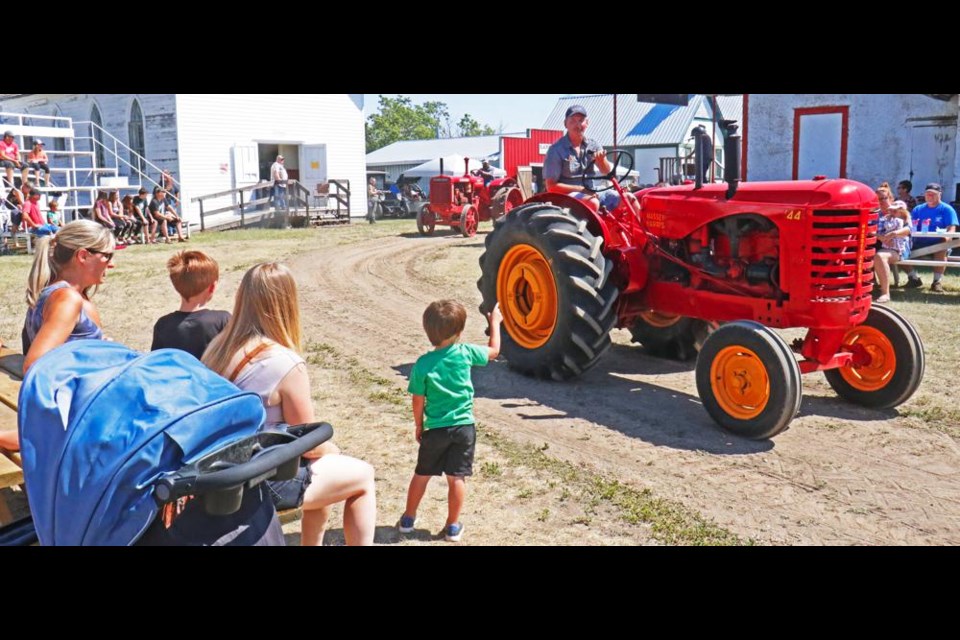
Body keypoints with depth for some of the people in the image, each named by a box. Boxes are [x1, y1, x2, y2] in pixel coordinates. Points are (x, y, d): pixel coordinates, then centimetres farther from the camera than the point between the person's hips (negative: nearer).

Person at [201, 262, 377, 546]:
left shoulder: (217, 348, -3)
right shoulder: (287, 364, -24)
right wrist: (335, 452, 7)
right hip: (267, 483, -7)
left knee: (320, 466, 29)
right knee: (363, 475, 12)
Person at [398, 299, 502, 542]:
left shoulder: (422, 364, -13)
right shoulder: (465, 353, -10)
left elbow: (418, 402, -7)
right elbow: (494, 350, 9)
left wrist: (418, 426, 9)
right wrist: (495, 323, 22)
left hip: (435, 429, 0)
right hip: (464, 426, 0)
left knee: (422, 474, 16)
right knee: (457, 477, 8)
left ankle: (408, 519, 29)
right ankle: (453, 526, 15)